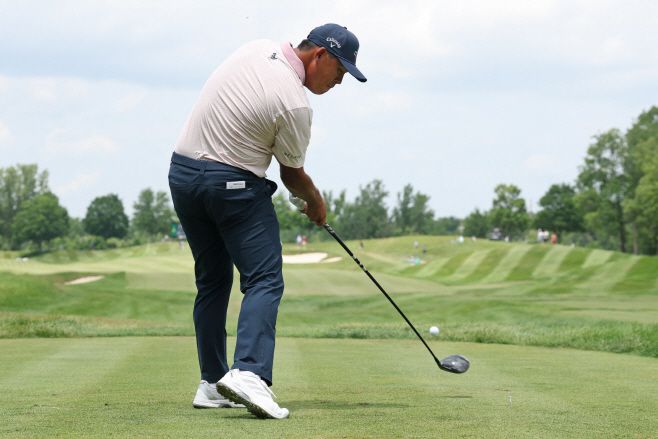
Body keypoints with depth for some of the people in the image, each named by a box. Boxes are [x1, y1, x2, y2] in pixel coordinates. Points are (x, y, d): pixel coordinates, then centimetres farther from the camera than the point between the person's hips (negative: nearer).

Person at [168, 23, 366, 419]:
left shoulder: (258, 48, 3)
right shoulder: (295, 105, -18)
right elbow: (293, 175, -2)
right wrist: (316, 202, 18)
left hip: (183, 170, 8)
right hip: (234, 183, -8)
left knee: (212, 281, 13)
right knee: (264, 279, -9)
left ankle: (212, 385, 13)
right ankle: (248, 373, -29)